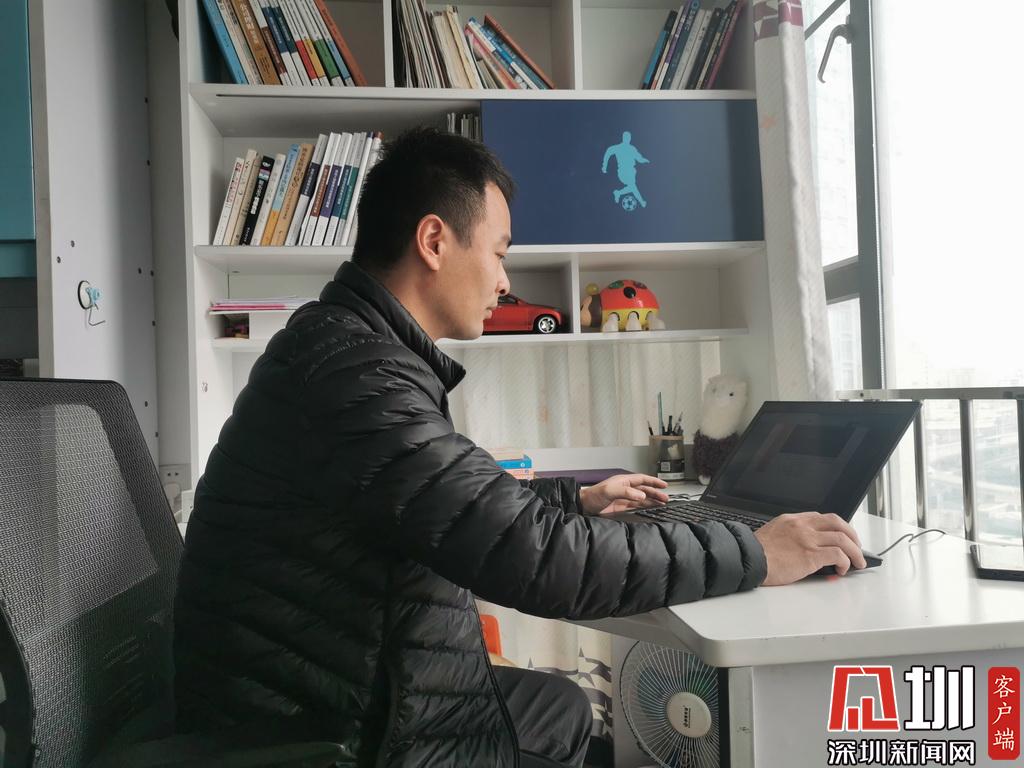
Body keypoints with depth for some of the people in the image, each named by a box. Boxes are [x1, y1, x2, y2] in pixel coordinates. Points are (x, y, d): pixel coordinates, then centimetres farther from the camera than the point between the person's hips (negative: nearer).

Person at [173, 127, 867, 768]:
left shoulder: (356, 346, 6)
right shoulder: (352, 371, -28)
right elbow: (536, 558, -31)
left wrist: (578, 500, 23)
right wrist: (755, 556, -20)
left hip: (356, 689, 9)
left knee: (561, 707, 17)